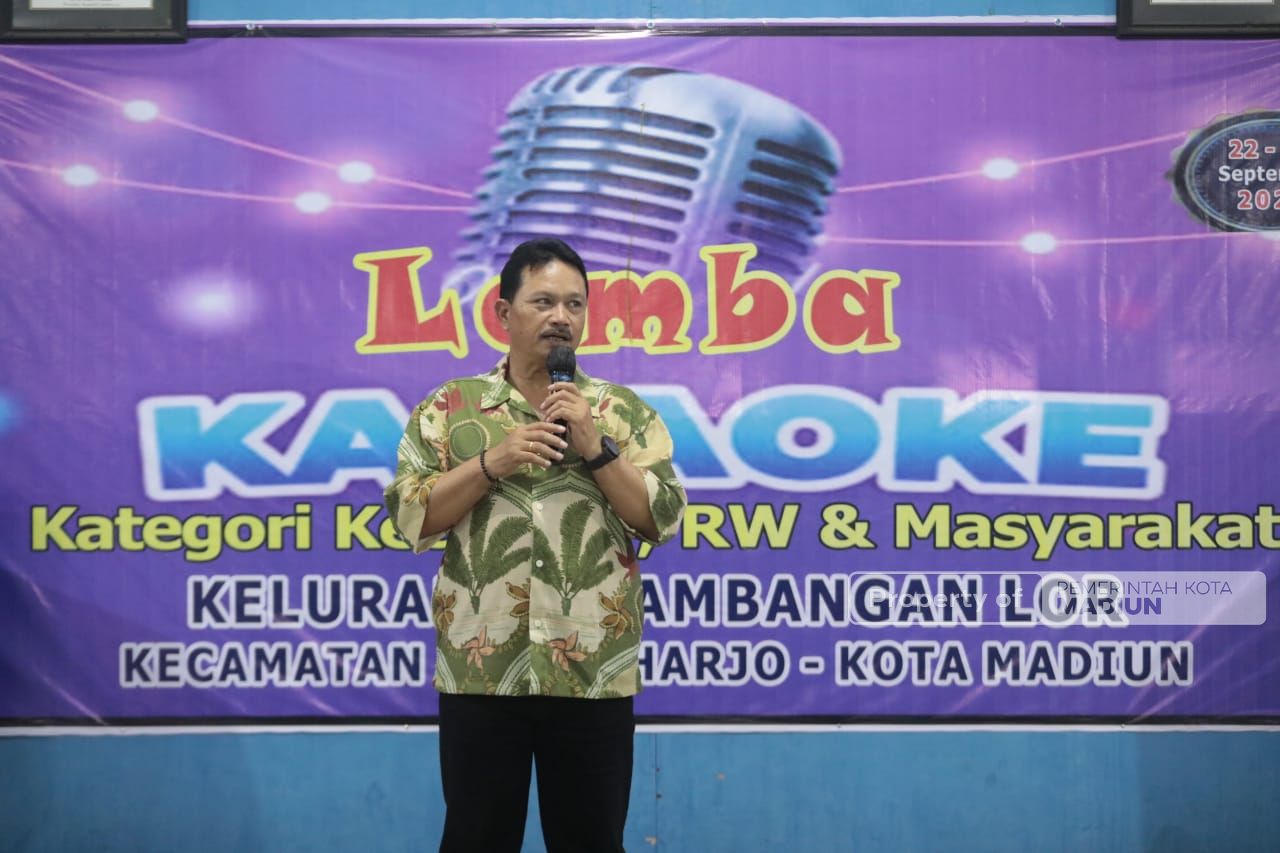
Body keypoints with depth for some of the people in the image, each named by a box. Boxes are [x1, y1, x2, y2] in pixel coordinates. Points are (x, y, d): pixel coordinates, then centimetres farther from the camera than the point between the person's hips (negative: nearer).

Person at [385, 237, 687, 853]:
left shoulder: (624, 411, 6)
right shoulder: (450, 407, 5)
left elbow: (664, 519, -2)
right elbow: (409, 518, -2)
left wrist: (596, 448, -13)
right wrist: (491, 462, -14)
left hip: (594, 677, 0)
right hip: (479, 674, 0)